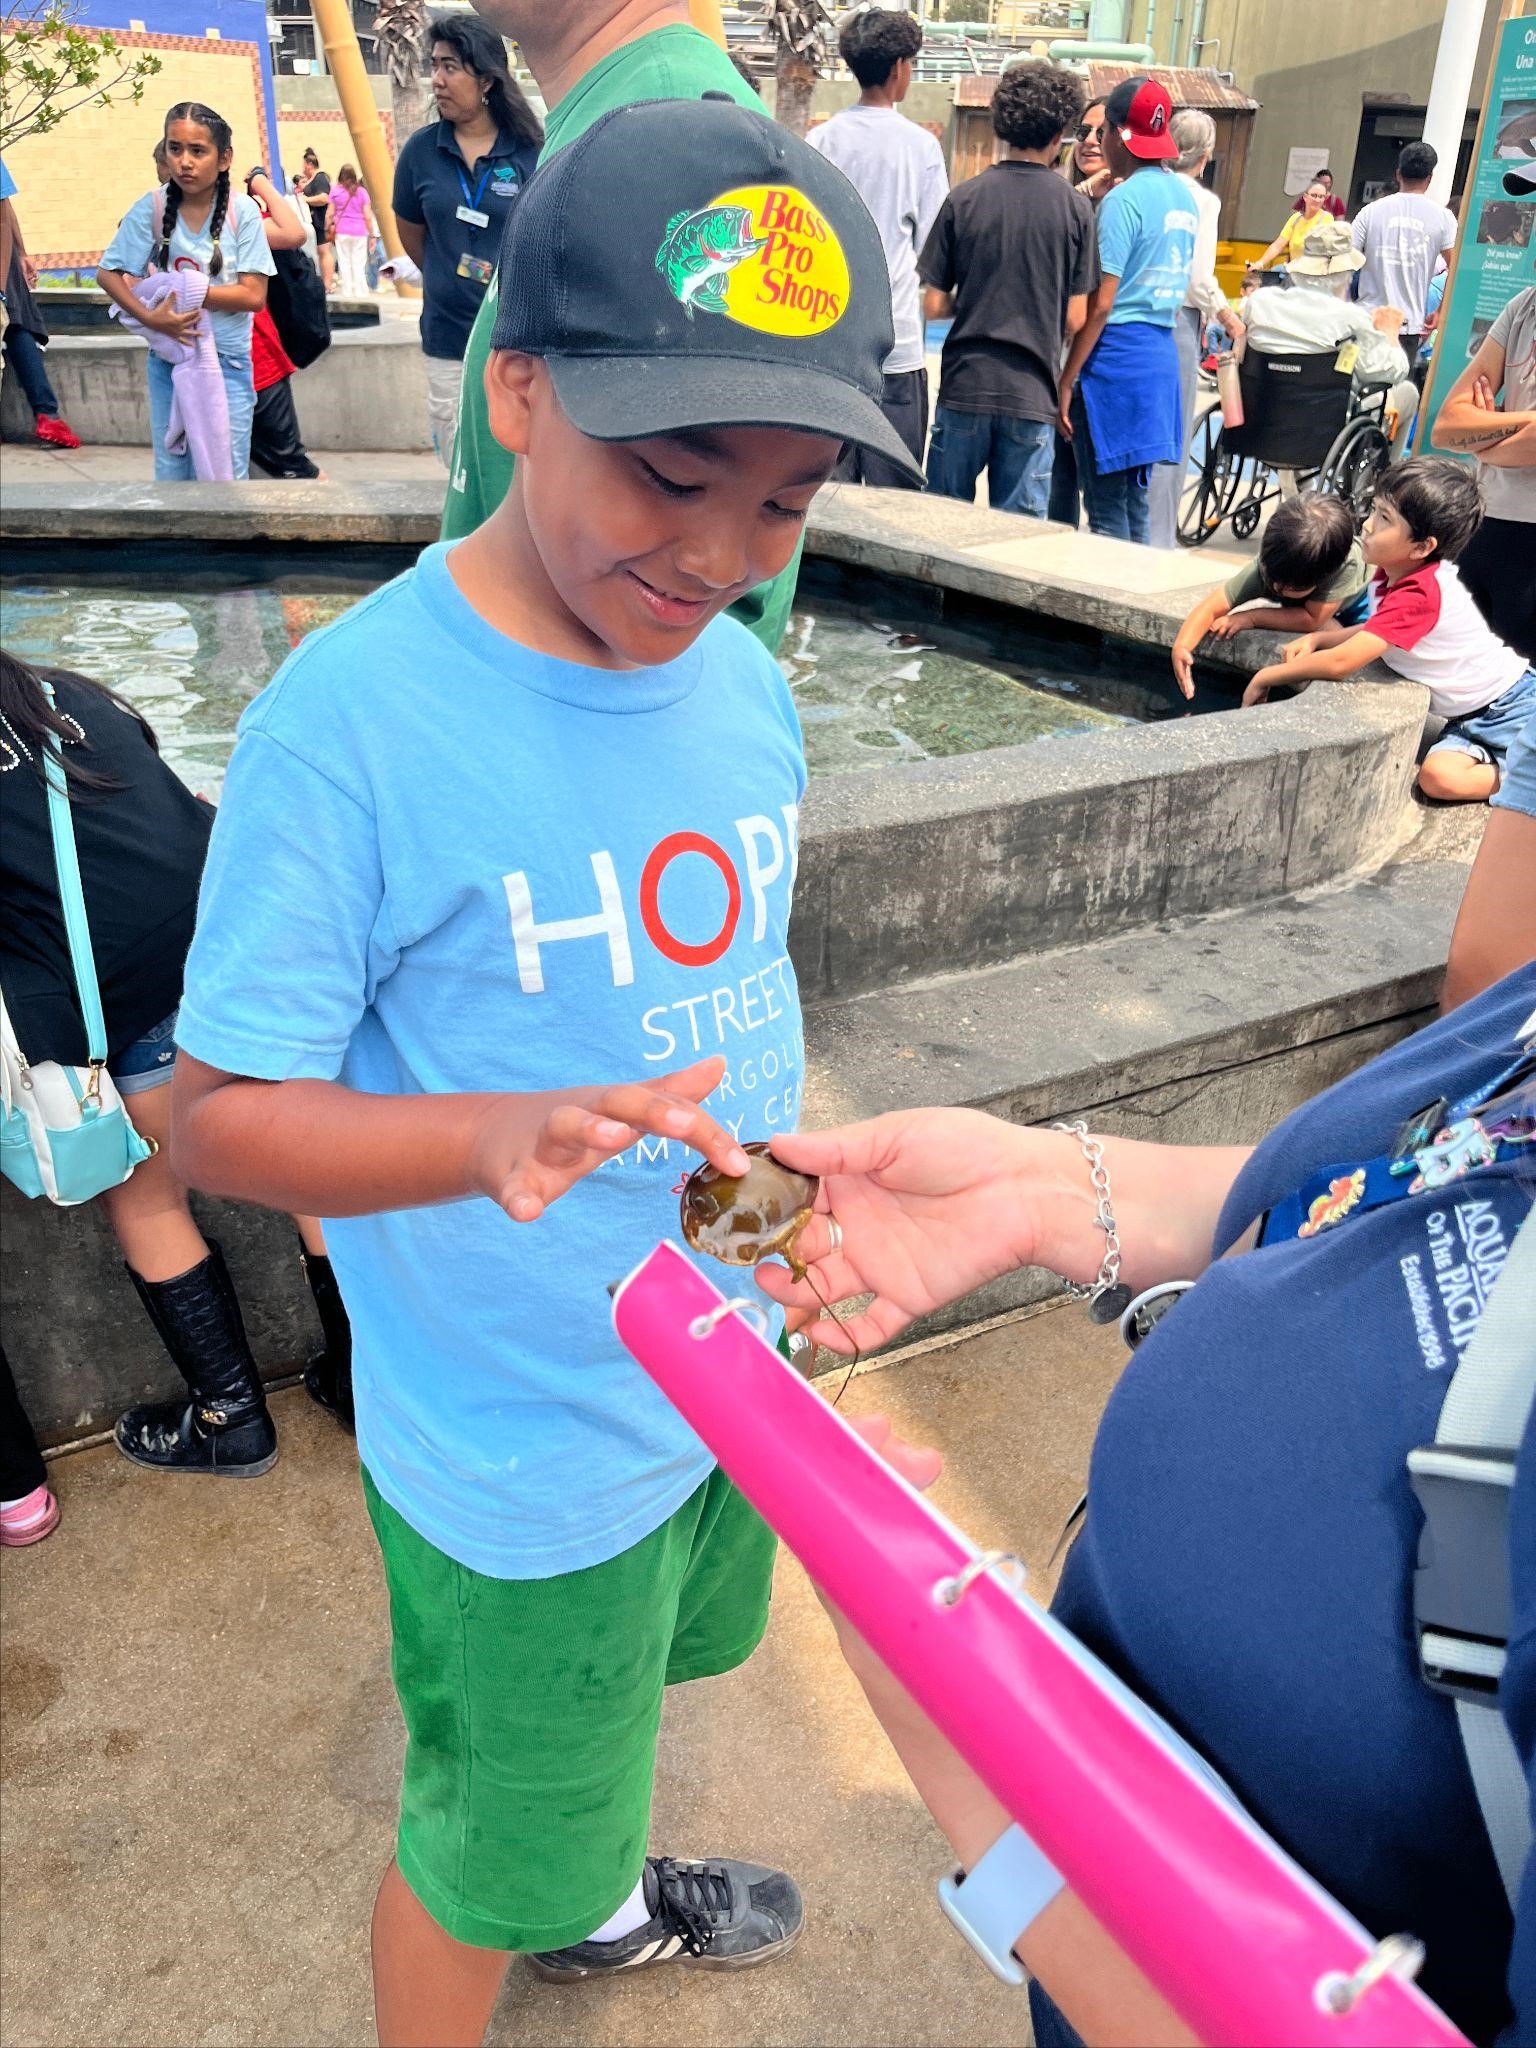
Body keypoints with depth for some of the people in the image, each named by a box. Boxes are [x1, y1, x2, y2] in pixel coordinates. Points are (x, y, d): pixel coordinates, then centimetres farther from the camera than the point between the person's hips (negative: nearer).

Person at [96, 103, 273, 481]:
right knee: (171, 471, 9)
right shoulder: (151, 208, -5)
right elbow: (108, 274, -3)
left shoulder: (242, 211, -8)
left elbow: (253, 295, -13)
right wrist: (150, 317, -21)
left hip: (228, 361, -2)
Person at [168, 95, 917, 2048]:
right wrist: (505, 1136, -36)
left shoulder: (744, 680, -4)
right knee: (485, 1853, 18)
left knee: (628, 1696, 33)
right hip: (520, 1451, -7)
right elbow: (218, 1112, -20)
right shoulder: (353, 716, -24)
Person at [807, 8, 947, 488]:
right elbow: (931, 242, 1)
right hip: (896, 339, -3)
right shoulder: (921, 145, -4)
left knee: (827, 486, 7)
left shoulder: (821, 140, 2)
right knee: (892, 495, 3)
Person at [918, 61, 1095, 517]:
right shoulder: (1075, 208, -3)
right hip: (1032, 394, 0)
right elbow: (1076, 319, -2)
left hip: (964, 388, 1)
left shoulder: (963, 198, -2)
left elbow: (933, 305, -1)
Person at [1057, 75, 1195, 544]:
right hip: (1163, 355, 9)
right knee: (1136, 503, 13)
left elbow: (1100, 305, -15)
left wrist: (1066, 381, -12)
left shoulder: (1124, 198, -11)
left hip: (1117, 354, -8)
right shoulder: (1185, 198, 14)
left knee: (1107, 509, -4)